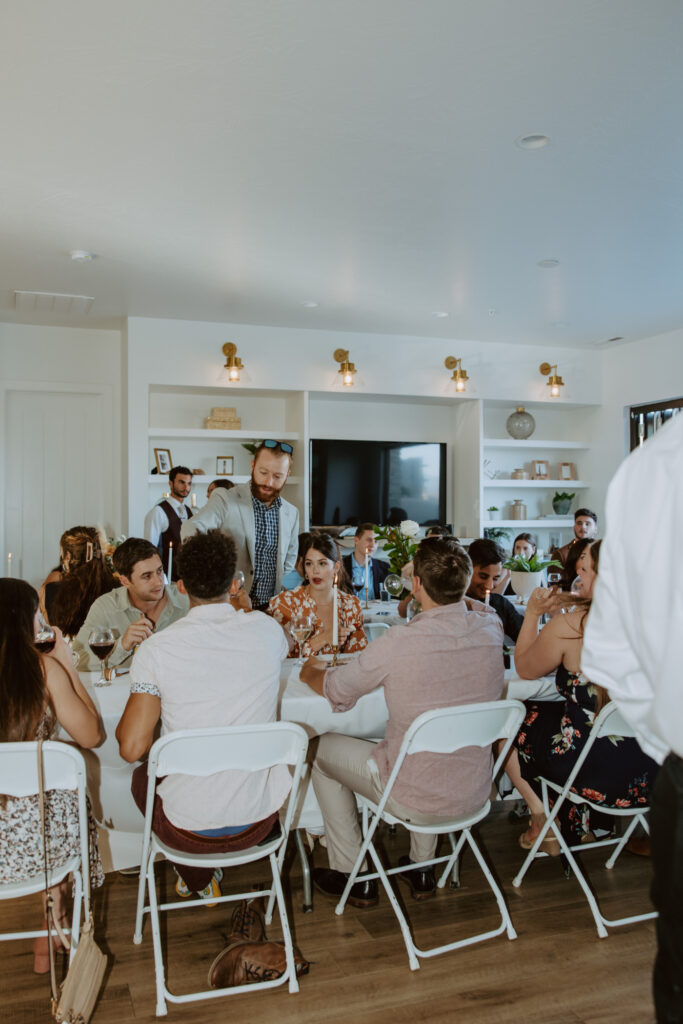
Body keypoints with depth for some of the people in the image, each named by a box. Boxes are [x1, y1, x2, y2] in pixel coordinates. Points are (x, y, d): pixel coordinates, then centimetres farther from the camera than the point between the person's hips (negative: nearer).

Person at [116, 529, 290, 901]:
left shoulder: (156, 650, -17)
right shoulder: (266, 630, -9)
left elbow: (132, 748, -14)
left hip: (188, 827, -2)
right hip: (259, 821, 2)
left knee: (142, 774, 30)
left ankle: (197, 879, 37)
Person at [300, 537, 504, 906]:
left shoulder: (398, 643, -28)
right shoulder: (490, 628, -14)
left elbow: (334, 690, -9)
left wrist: (310, 671, 10)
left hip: (415, 799, -5)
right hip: (475, 792, 5)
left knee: (321, 748, 17)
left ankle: (352, 875, 29)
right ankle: (421, 867, 43)